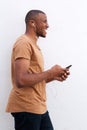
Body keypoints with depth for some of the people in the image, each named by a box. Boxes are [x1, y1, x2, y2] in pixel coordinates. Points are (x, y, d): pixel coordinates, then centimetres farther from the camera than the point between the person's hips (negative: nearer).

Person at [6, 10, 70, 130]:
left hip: (39, 107, 9)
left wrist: (54, 76, 5)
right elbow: (21, 80, -25)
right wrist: (50, 72, -14)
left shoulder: (33, 44, 16)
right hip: (26, 108, -9)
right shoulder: (24, 43, -14)